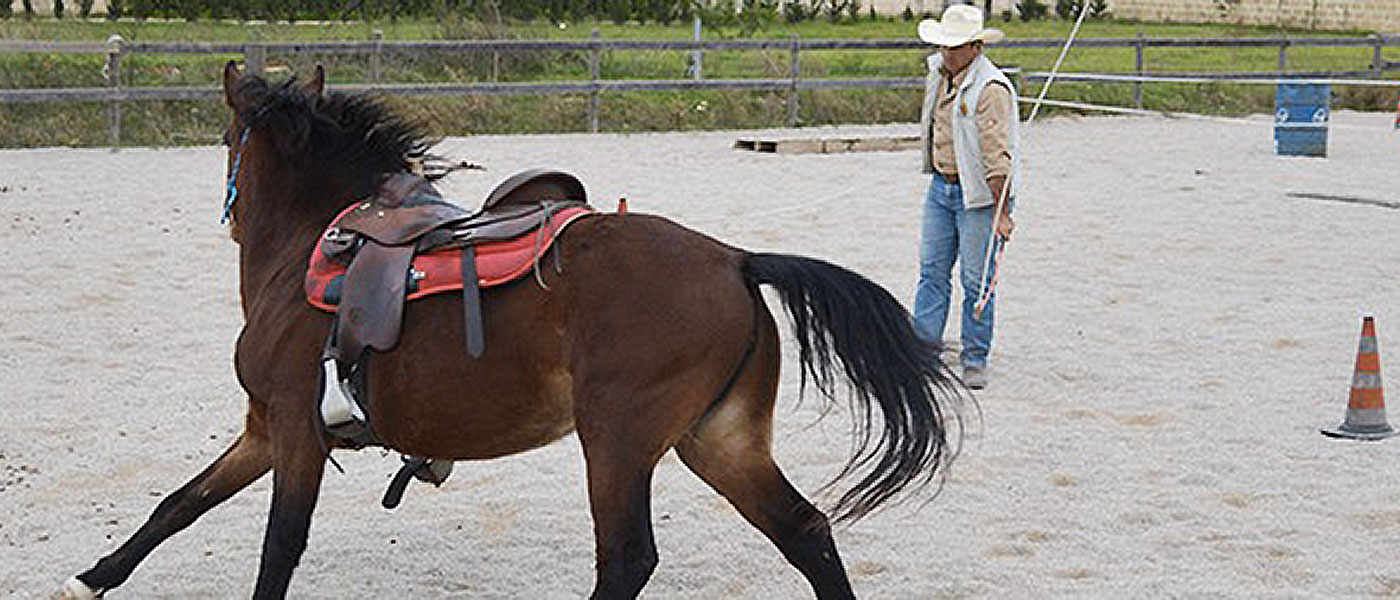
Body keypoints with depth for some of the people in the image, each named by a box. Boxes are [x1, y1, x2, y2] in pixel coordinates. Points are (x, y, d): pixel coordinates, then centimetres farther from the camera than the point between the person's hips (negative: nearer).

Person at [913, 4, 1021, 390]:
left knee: (977, 280, 0)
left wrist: (1001, 213, -23)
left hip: (978, 194, -7)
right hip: (940, 187, 7)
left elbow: (997, 155, -22)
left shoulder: (991, 89, -20)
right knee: (932, 270, 8)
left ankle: (975, 361, 9)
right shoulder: (938, 73, 6)